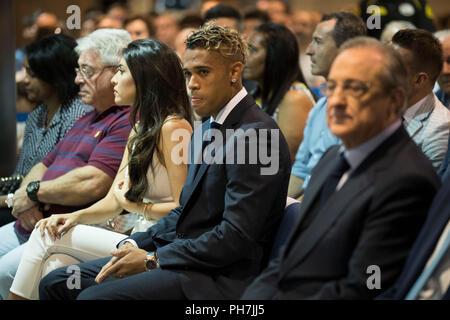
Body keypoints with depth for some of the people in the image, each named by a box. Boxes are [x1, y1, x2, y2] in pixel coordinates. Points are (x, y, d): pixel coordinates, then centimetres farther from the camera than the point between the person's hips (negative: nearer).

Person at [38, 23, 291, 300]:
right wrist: (134, 245, 3)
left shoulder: (256, 136, -16)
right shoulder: (206, 131, 17)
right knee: (55, 284, 3)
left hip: (218, 278, -10)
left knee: (92, 296, -26)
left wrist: (152, 259, -16)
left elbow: (235, 237, -21)